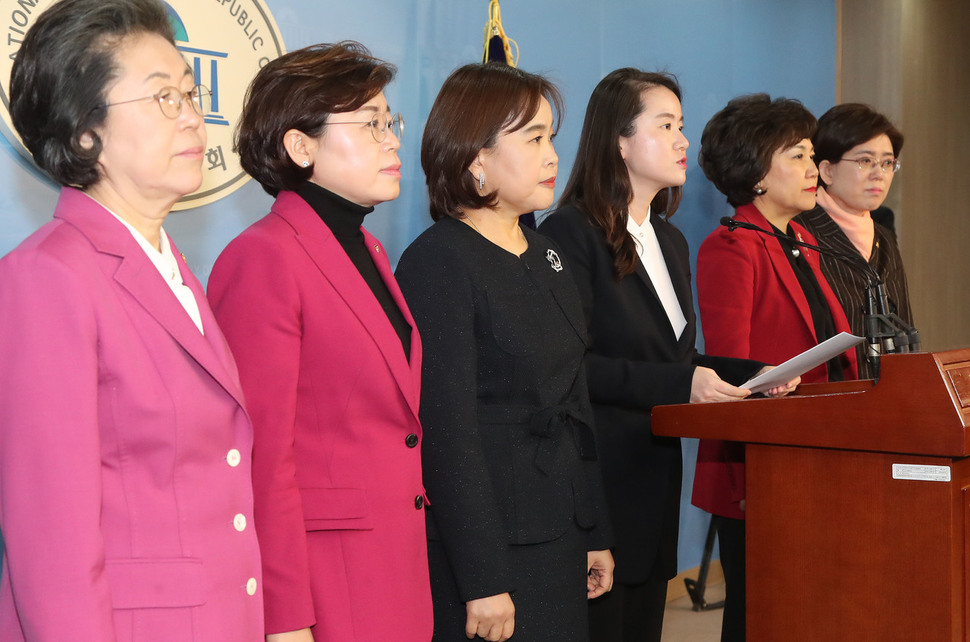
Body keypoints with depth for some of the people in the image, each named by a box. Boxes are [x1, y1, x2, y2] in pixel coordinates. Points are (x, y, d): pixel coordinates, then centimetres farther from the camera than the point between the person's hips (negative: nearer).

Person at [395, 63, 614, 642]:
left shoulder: (545, 255, 14)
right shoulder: (438, 262, -12)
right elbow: (447, 431, -16)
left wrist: (595, 534, 16)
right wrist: (483, 581, -18)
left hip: (560, 537, 8)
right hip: (489, 544, -8)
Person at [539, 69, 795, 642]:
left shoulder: (670, 241, 18)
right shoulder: (572, 233, -10)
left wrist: (752, 373, 6)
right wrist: (680, 383, -20)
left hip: (656, 477, 8)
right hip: (599, 480, -8)